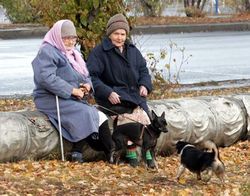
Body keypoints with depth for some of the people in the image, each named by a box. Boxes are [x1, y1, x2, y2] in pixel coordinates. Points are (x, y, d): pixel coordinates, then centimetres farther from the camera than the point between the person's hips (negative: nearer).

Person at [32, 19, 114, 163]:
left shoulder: (73, 54, 23)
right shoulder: (47, 52, -5)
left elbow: (86, 76, 23)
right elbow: (47, 78, -20)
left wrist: (88, 85, -3)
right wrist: (72, 90, -20)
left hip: (74, 100, 8)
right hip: (53, 100, -8)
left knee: (100, 117, -16)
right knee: (87, 114, -28)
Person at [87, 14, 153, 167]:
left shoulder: (133, 50, 18)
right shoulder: (99, 52, -2)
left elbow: (143, 69, 23)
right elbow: (92, 76, -9)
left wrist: (144, 85, 1)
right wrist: (108, 93, -21)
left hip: (134, 93, 5)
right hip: (113, 95, -5)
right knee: (127, 115, -32)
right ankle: (131, 152, -23)